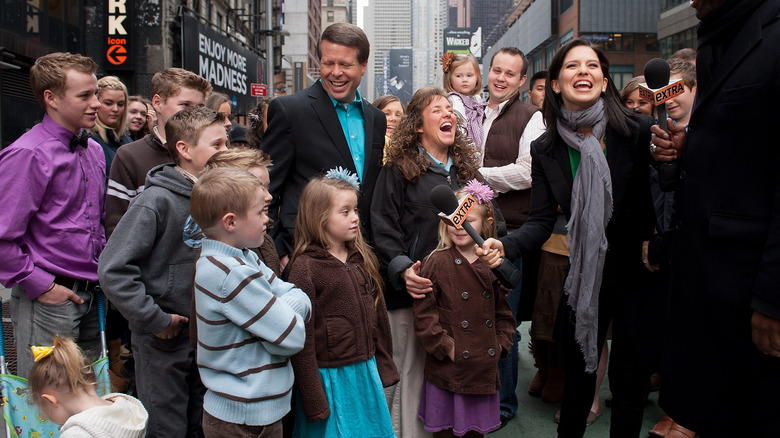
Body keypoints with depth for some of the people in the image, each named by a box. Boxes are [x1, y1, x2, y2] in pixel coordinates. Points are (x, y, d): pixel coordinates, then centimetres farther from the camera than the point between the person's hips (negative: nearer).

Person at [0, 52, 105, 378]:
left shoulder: (93, 151, 10)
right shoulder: (27, 154, -14)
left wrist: (102, 270, 11)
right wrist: (41, 286, -14)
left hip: (89, 295, 7)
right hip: (48, 301, -7)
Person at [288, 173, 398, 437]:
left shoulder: (362, 258, 4)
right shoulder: (305, 266, -15)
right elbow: (302, 336, -14)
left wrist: (384, 367, 14)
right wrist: (313, 401, -12)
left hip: (366, 369, 6)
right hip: (330, 376, -6)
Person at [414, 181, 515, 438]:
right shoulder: (436, 263, -9)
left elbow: (503, 310, 13)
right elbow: (424, 313, -10)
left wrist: (501, 344, 4)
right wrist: (445, 347, -12)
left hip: (484, 366, 4)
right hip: (447, 367, -4)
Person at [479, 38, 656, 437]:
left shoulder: (638, 131, -13)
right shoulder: (545, 150, -3)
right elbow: (541, 221, -8)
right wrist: (504, 246, -24)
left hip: (635, 270, -2)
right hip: (582, 274, 3)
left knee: (629, 381, 11)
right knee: (576, 373, 18)